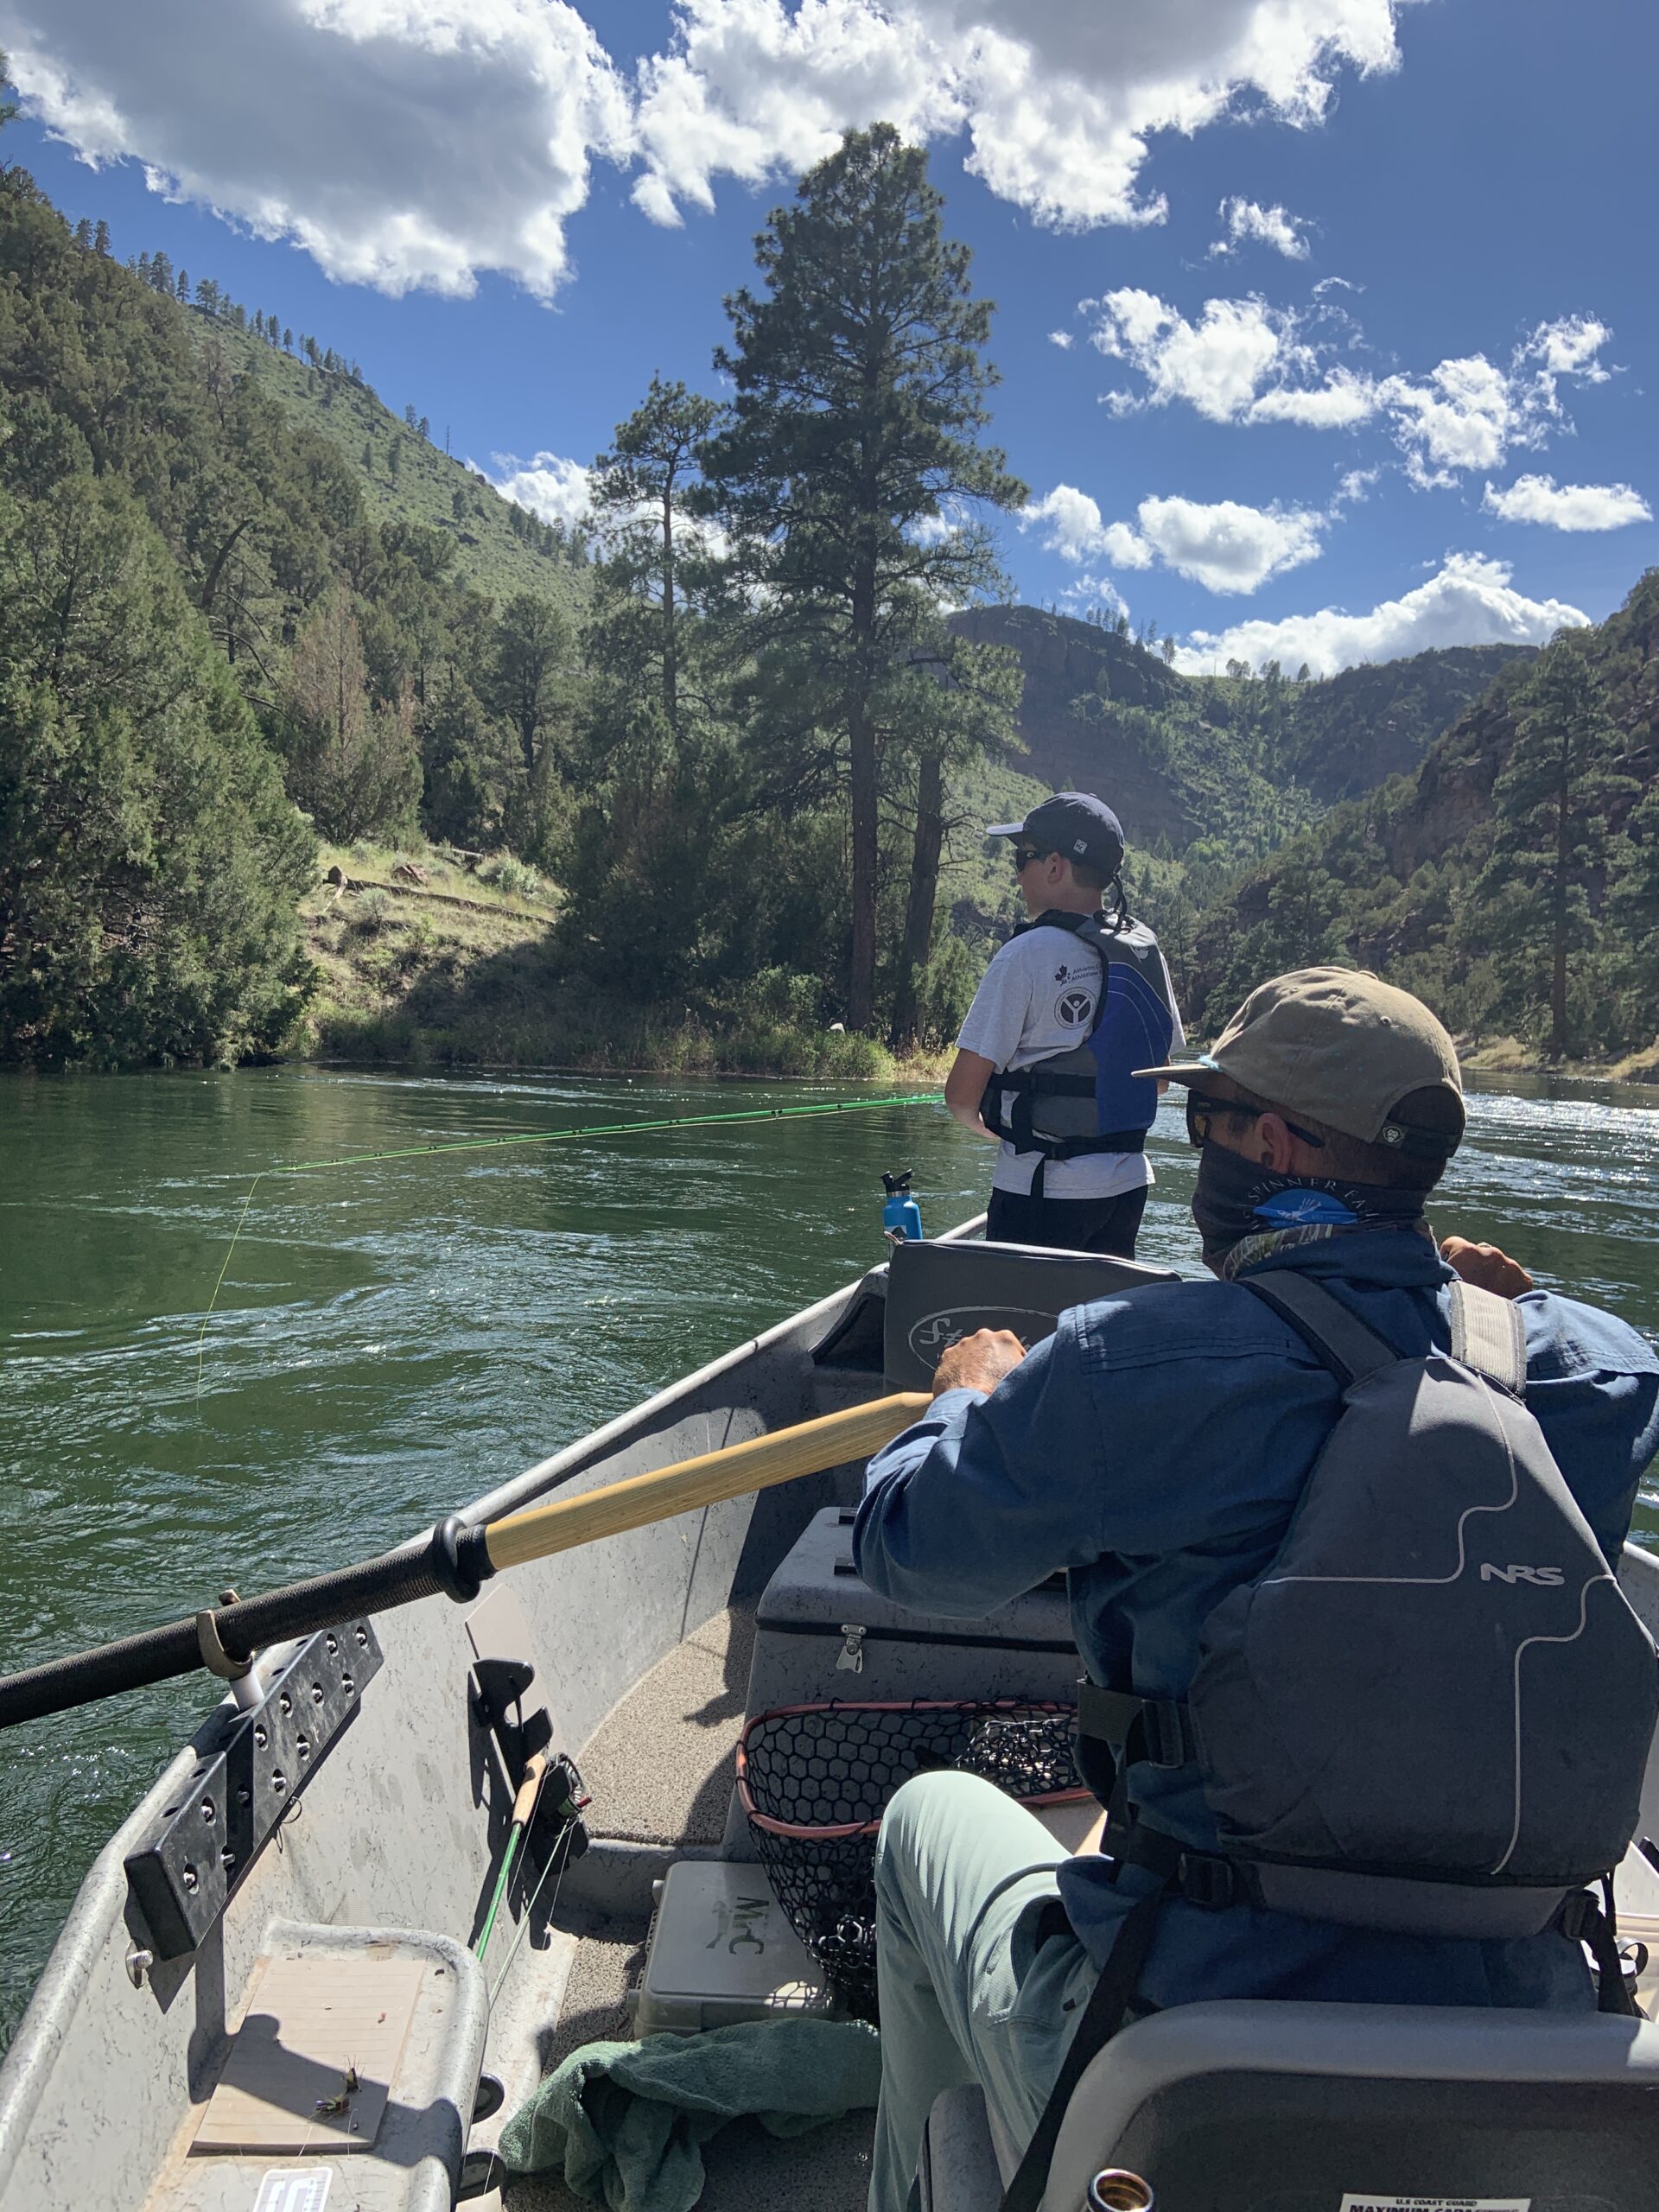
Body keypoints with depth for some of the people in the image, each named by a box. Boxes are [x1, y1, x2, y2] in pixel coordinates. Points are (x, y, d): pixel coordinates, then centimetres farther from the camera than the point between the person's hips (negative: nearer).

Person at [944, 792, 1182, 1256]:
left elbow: (962, 1092, -16)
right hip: (1129, 1181, 7)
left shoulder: (1027, 954, -16)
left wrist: (984, 1124, 5)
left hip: (1042, 1189, -7)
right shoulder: (1146, 949, 4)